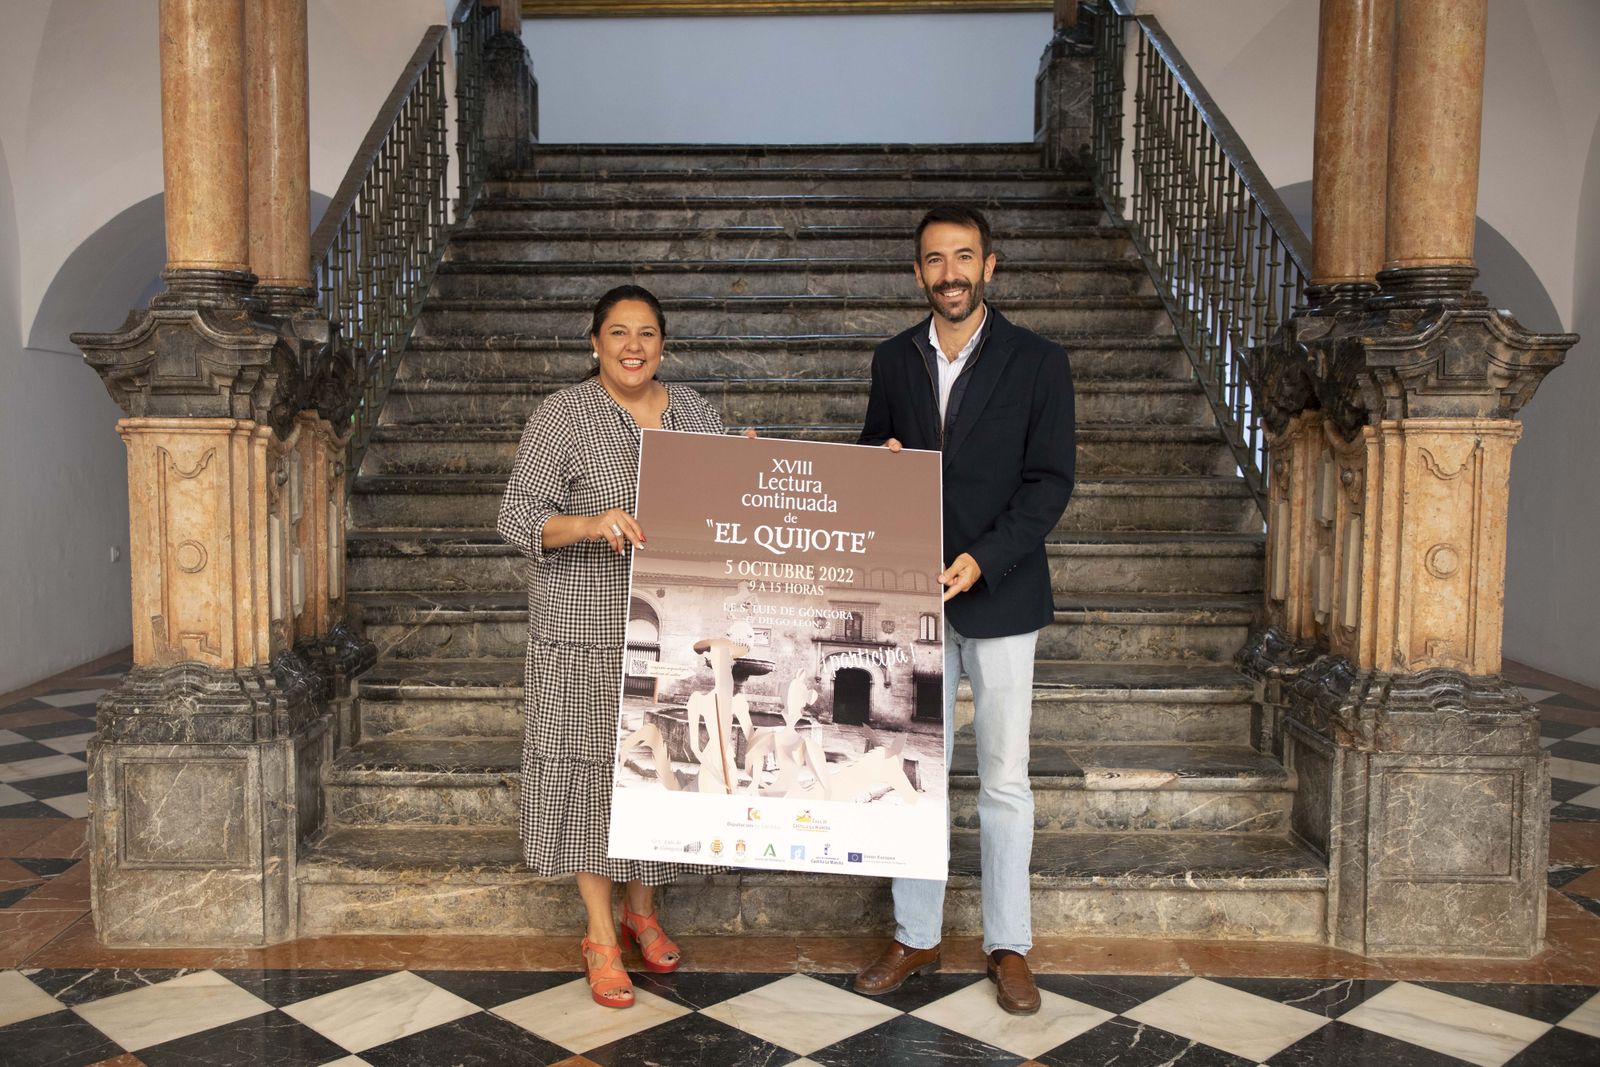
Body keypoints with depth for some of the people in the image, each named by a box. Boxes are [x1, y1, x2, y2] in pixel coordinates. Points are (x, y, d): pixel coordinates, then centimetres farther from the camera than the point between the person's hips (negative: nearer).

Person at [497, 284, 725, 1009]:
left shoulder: (693, 411, 9)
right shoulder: (561, 416, -6)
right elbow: (517, 518, -10)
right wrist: (590, 524, -27)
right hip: (588, 630, -4)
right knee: (593, 766, 1)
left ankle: (642, 910, 32)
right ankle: (601, 937, 17)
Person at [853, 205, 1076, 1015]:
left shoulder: (1037, 363, -2)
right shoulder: (893, 361, 8)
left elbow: (1051, 480, -7)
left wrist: (983, 559, -19)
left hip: (998, 596, -3)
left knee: (1004, 780, 6)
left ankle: (1007, 945, 20)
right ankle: (915, 938, 23)